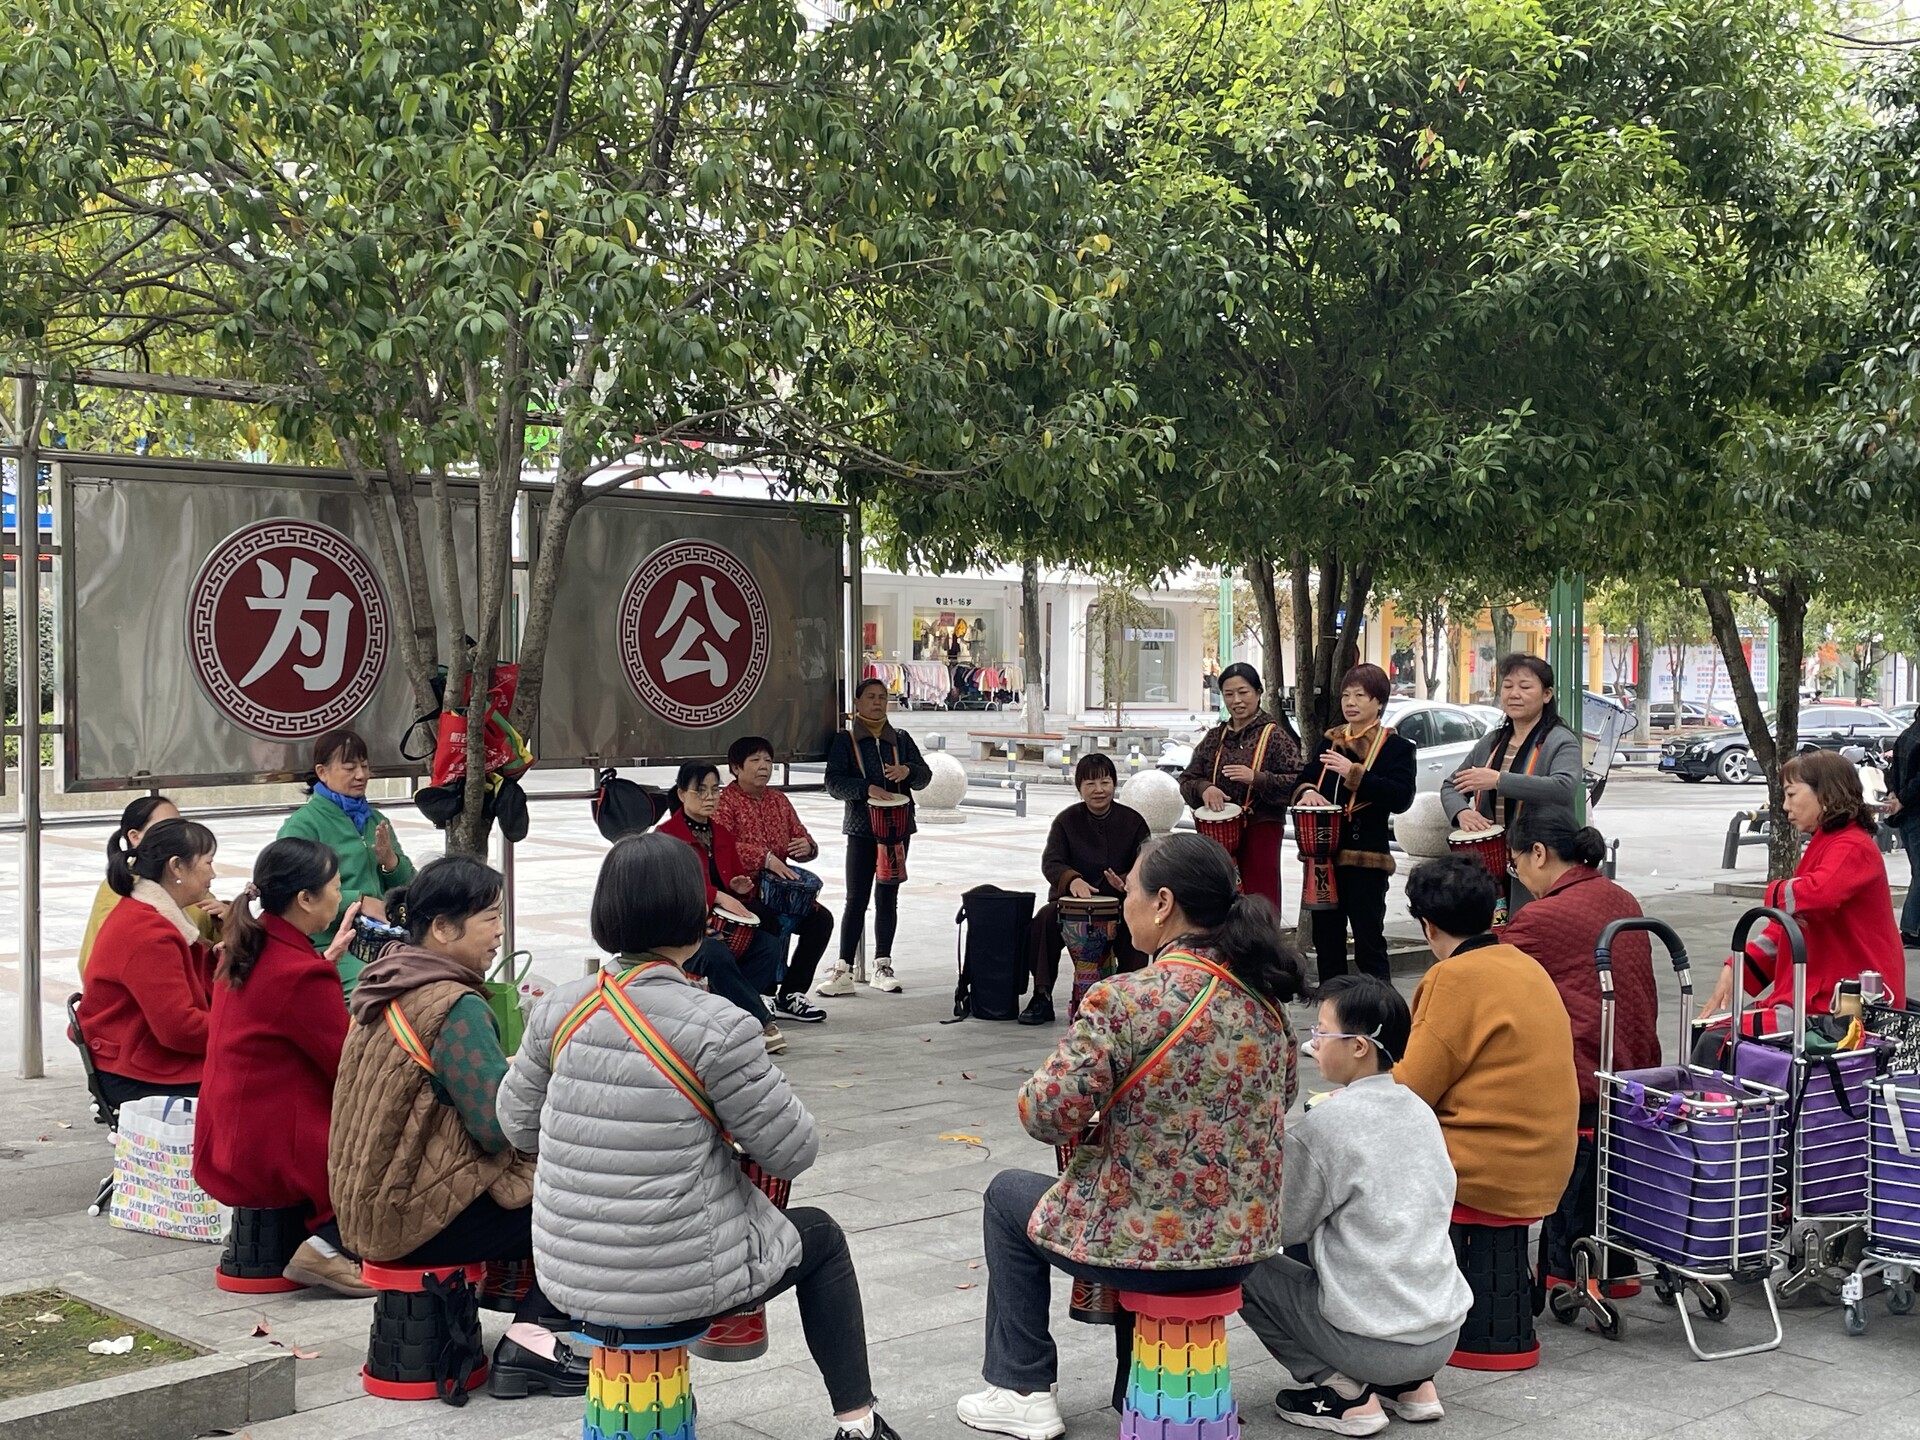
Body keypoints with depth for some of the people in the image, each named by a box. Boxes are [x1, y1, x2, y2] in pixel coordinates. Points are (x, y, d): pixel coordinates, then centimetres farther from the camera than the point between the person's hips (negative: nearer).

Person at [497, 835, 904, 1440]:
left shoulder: (561, 1009, -5)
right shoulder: (715, 1027, -20)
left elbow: (517, 1123, 7)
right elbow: (791, 1152, -12)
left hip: (567, 1276, 5)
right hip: (677, 1285, -5)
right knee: (820, 1238, 23)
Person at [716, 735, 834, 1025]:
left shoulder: (779, 801, 16)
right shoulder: (725, 801, -8)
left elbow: (801, 837, 18)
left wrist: (807, 846, -8)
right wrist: (766, 858, -31)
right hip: (741, 892, -8)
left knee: (821, 919, -10)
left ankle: (791, 995, 0)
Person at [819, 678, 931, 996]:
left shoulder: (901, 739, 11)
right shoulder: (845, 741, 1)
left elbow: (925, 777, 7)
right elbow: (834, 783, -9)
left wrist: (907, 770, -15)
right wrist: (867, 788, -24)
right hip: (861, 829, -3)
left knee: (888, 899, 9)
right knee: (856, 900, -4)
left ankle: (882, 966, 17)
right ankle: (844, 970, -2)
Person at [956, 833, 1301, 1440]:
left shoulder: (1122, 1001, -23)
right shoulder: (1264, 996, -1)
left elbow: (1047, 1115, -23)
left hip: (1149, 1248, -6)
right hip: (1246, 1245, 6)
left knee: (1008, 1196, 22)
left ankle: (1022, 1391, 26)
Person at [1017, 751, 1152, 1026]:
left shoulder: (1133, 821, 3)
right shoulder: (1067, 820, 2)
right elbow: (1051, 861, -10)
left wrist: (1126, 881, -28)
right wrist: (1072, 879, -34)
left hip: (1119, 901, 0)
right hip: (1071, 900, 1)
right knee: (1043, 921, -28)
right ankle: (1042, 997, -16)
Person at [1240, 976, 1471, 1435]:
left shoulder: (1323, 1124, -15)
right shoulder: (1418, 1109, 6)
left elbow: (1283, 1227, -5)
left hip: (1375, 1343, -7)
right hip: (1444, 1334, 7)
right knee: (1311, 1246, 26)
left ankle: (1344, 1394, 1)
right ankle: (1413, 1385, 17)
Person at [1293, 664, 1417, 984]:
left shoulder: (1396, 747, -3)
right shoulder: (1329, 741, 14)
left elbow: (1401, 798, -15)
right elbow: (1305, 779, 13)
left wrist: (1354, 773, -23)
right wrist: (1308, 792, -11)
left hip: (1366, 858, -6)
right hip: (1325, 854, 6)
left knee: (1369, 942, -2)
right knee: (1326, 939, 12)